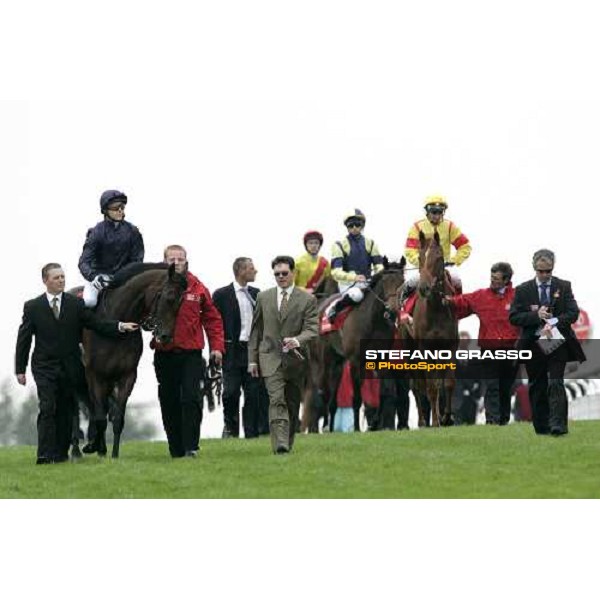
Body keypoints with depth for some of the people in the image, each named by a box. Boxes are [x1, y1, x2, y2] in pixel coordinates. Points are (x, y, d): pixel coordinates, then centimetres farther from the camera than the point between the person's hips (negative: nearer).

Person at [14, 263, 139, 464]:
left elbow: (97, 324, 2)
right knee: (48, 409, -12)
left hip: (70, 368, 2)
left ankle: (61, 453, 14)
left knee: (66, 412, 6)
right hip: (45, 367, -2)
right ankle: (45, 455, -16)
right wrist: (20, 369, 1)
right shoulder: (32, 307, 2)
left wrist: (120, 327, -14)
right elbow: (23, 339, 4)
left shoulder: (76, 304, 4)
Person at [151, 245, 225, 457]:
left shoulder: (197, 288, 5)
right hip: (164, 354, 1)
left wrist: (217, 346, 1)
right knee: (169, 403, 6)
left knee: (191, 400, -11)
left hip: (191, 354, -1)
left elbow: (212, 318, 9)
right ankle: (176, 450, 15)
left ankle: (191, 446, -9)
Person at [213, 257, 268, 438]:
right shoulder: (222, 295, -2)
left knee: (254, 394, 3)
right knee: (231, 392, -4)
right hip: (232, 352, -4)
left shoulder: (256, 294, 13)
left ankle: (252, 431, 8)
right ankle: (230, 427, 11)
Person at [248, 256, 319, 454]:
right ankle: (280, 444, -29)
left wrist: (297, 340, -27)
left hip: (296, 360, 1)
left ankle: (288, 445, 21)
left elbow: (312, 329, -6)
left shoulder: (307, 299, 2)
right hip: (271, 357, -1)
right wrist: (252, 358, 8)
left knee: (292, 405, 8)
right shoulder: (263, 297, 9)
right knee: (277, 401, -17)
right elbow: (256, 330, 13)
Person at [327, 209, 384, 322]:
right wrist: (353, 277, -26)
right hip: (347, 284, -4)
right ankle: (333, 310, -16)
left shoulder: (370, 244, 15)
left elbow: (379, 265, 8)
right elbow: (335, 272, -9)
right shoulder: (339, 245, 1)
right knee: (356, 294, -38)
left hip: (367, 283, 4)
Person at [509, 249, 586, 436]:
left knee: (556, 383, -14)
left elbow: (573, 313, -2)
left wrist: (554, 323, -19)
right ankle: (541, 427, 12)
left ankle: (558, 424, -20)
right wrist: (536, 316, -16)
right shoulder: (523, 290, 5)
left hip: (557, 343, -2)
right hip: (534, 344, 2)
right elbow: (513, 317, -1)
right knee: (537, 386, 6)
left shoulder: (563, 287, 5)